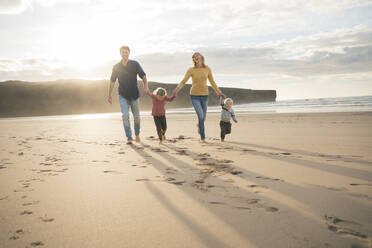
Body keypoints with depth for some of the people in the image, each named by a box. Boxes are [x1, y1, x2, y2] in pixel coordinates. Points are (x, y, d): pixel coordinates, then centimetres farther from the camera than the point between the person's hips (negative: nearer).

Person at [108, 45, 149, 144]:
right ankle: (129, 138, -11)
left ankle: (137, 134, 31)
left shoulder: (135, 64, -5)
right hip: (123, 96, 0)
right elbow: (112, 81, 10)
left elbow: (143, 76, -12)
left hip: (134, 95, 0)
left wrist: (146, 85, -31)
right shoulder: (116, 67, -1)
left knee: (137, 117, 4)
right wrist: (110, 94, 13)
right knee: (125, 115, -16)